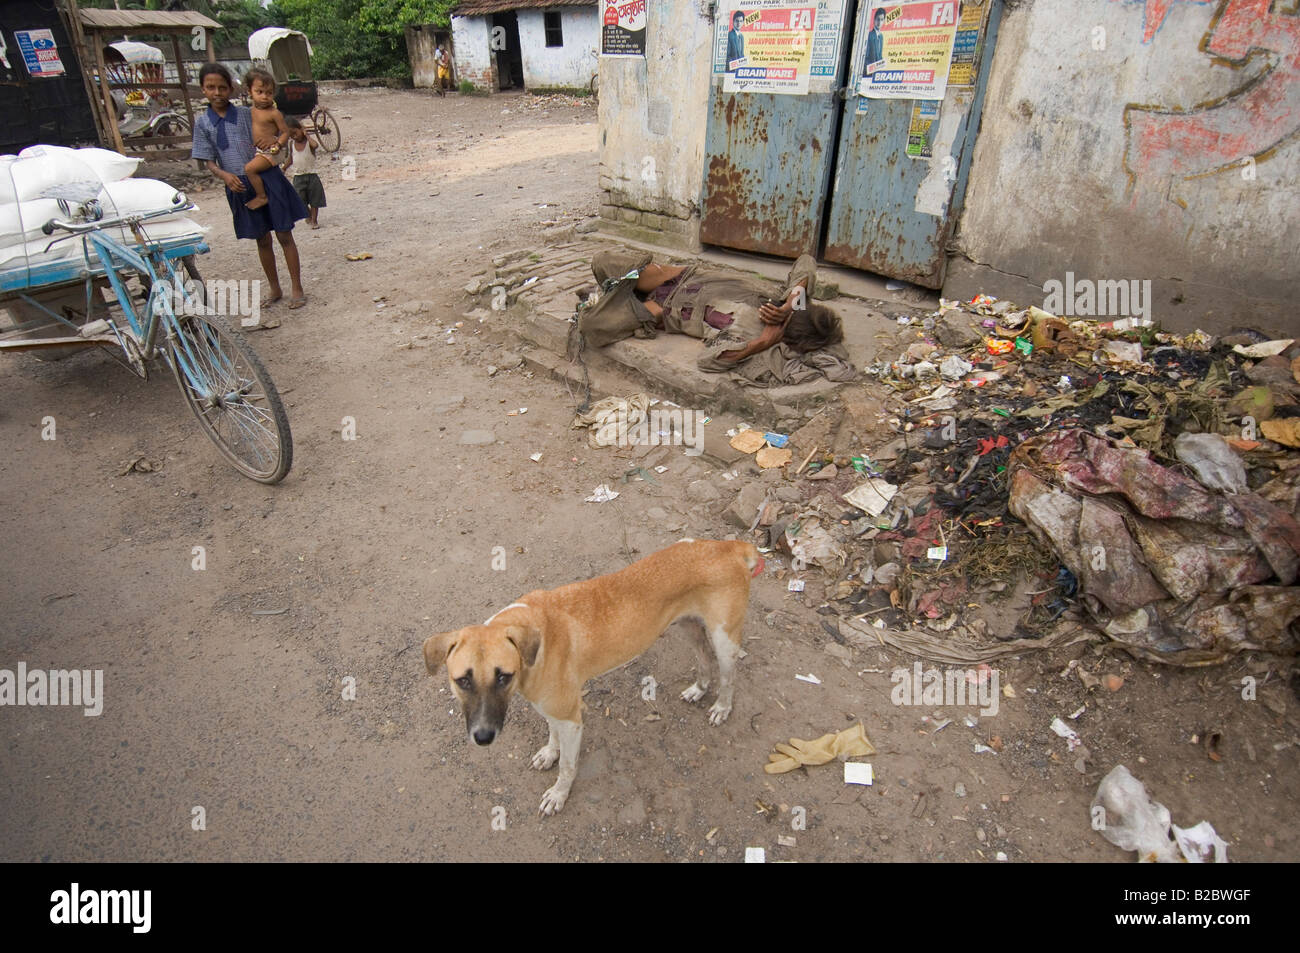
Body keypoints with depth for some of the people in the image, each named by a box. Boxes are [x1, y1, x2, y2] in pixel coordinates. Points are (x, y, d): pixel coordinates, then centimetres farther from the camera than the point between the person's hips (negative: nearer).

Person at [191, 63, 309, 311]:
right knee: (262, 239, 10)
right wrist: (225, 175, -18)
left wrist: (273, 141, -16)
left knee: (284, 235, -1)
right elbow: (208, 161, 2)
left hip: (267, 177, -1)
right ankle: (274, 289, 21)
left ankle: (297, 288, 6)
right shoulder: (202, 122, 4)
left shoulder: (246, 114, 3)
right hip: (239, 185, 1)